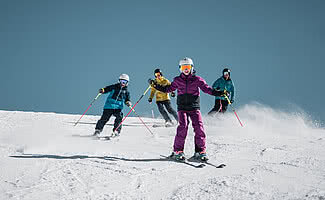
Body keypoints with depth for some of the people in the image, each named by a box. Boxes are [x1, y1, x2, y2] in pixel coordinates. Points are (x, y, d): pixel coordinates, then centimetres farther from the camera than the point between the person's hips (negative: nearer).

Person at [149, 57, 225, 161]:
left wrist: (218, 93, -12)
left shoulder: (197, 79, 5)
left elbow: (206, 88, 1)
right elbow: (168, 89, 20)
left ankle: (200, 151, -1)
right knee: (183, 126, -17)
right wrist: (156, 85, 13)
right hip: (182, 107, 0)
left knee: (199, 127, -10)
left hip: (194, 107, 0)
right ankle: (178, 151, -10)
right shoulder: (177, 80, 10)